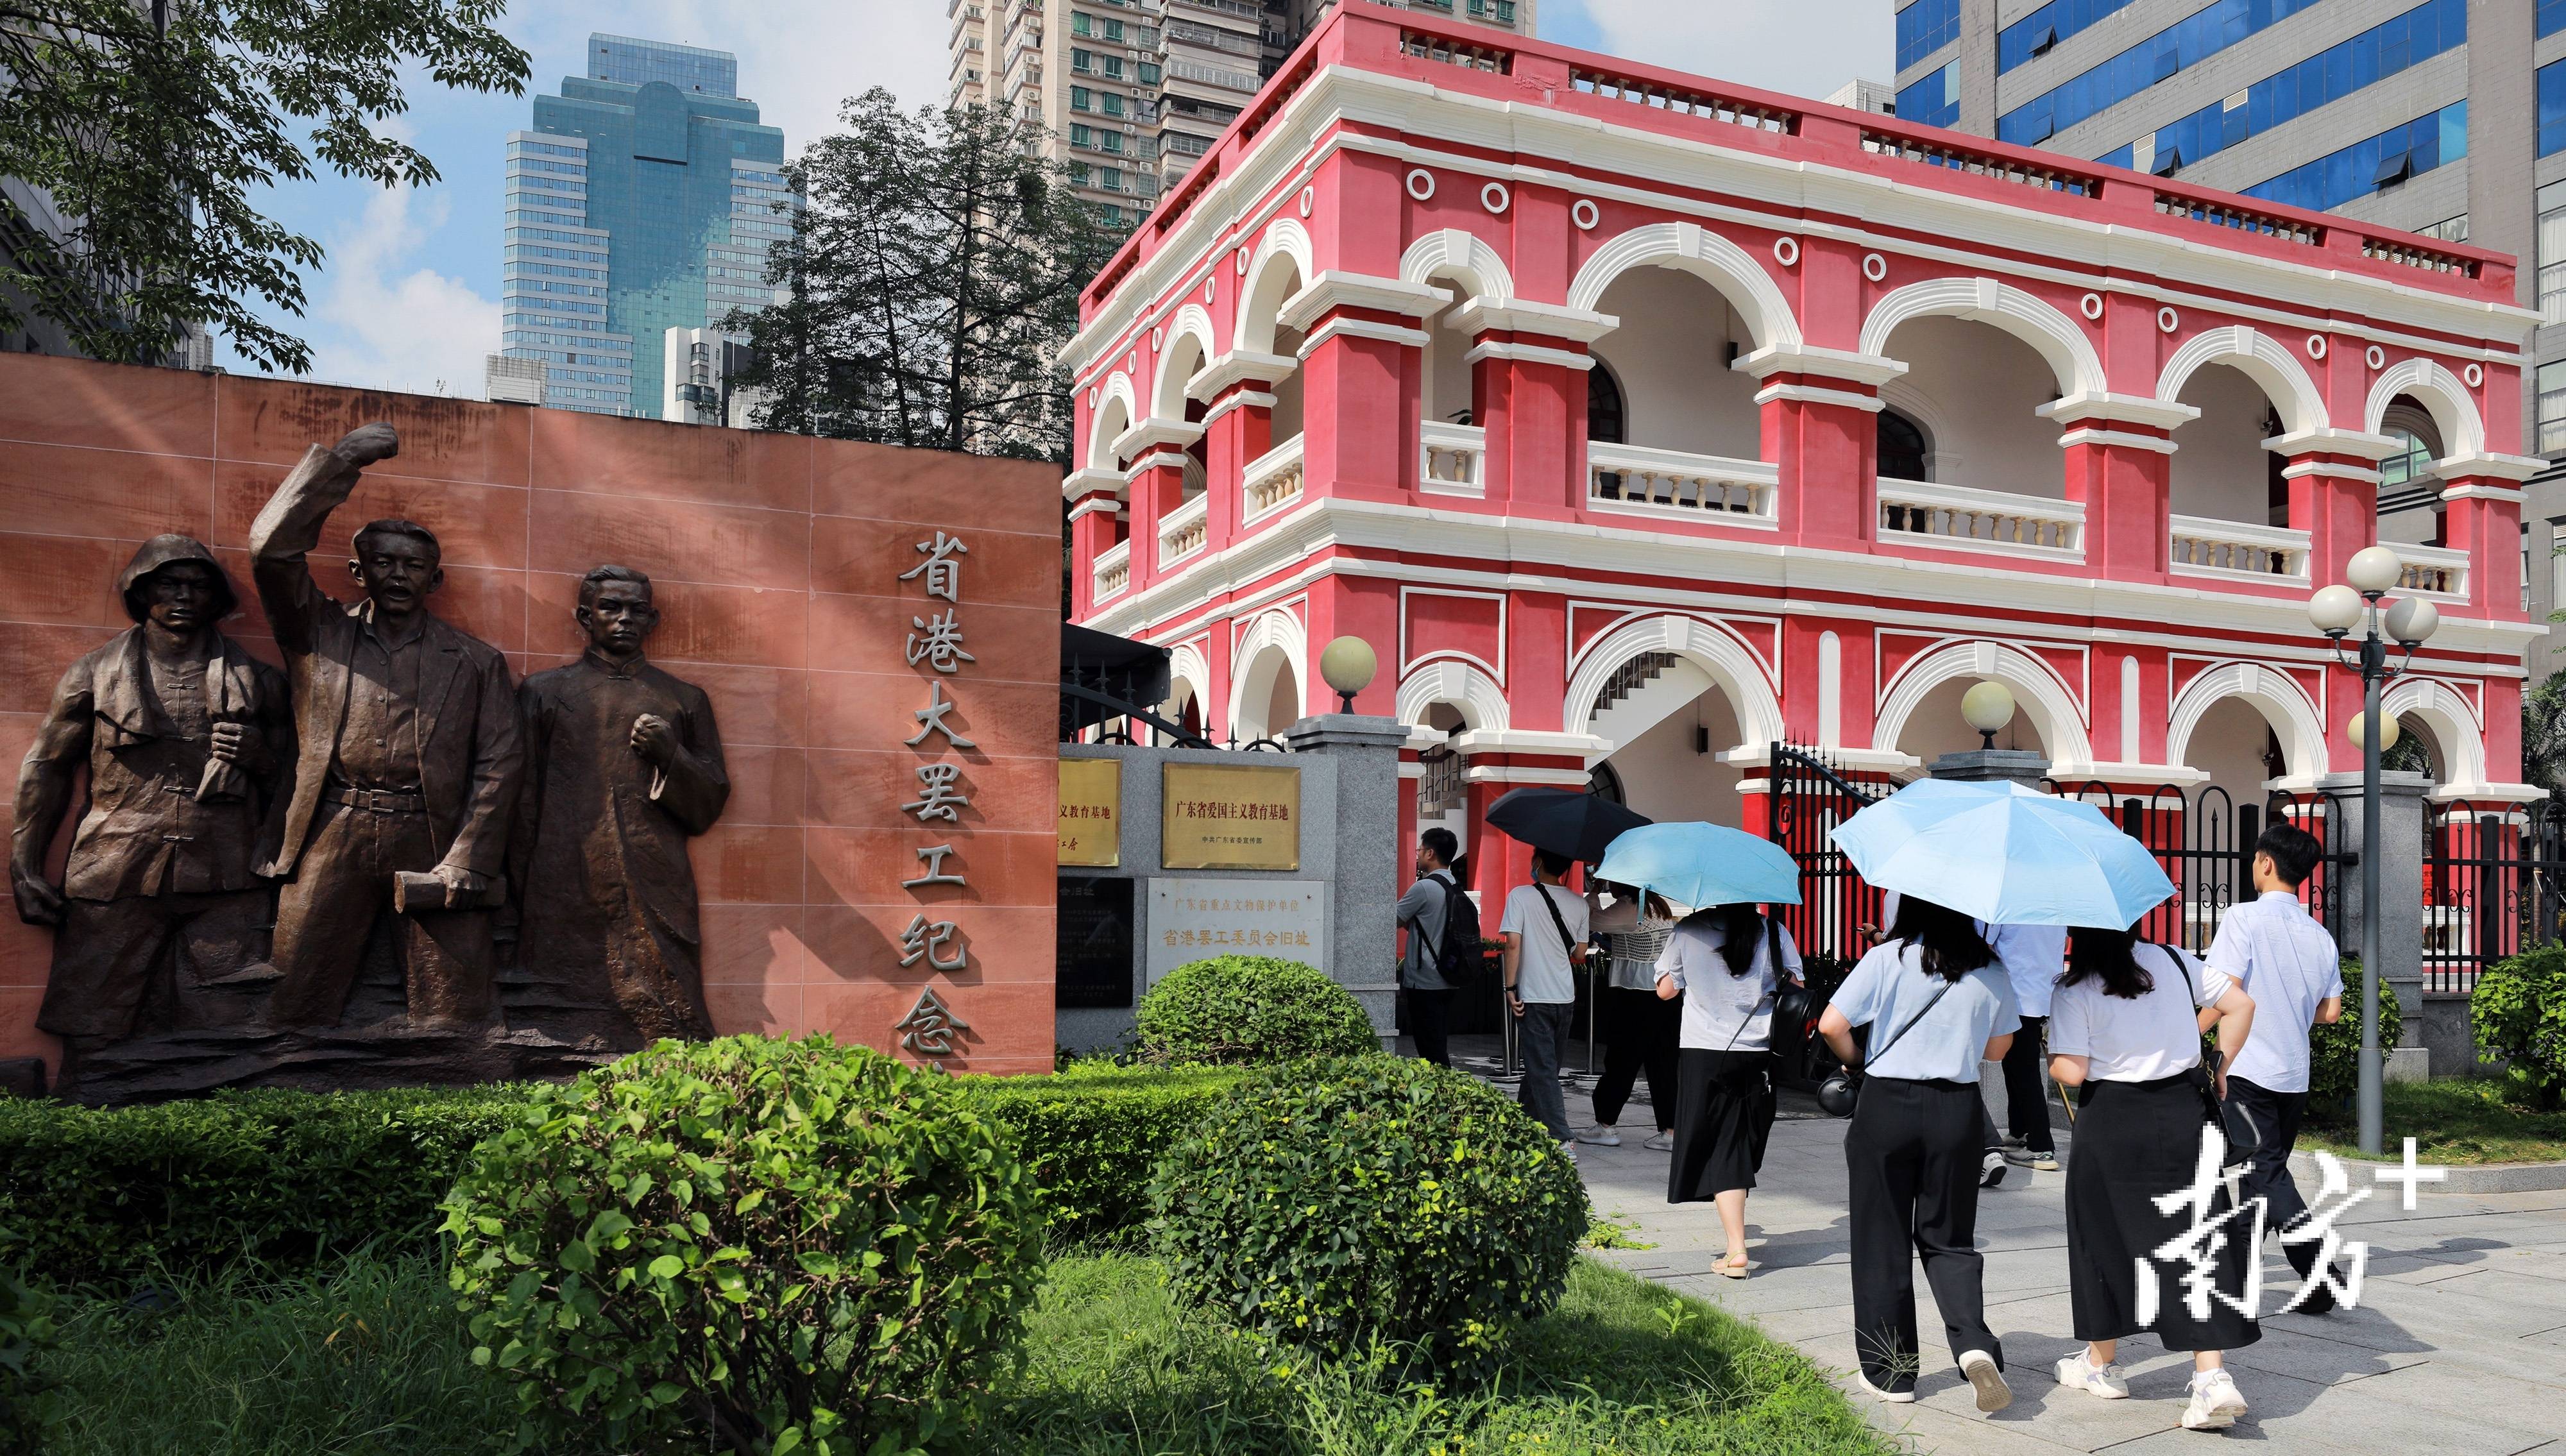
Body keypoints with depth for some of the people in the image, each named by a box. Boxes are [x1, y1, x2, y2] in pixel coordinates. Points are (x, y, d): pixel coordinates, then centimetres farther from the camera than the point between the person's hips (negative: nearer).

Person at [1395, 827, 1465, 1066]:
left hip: (1424, 983, -8)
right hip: (1447, 981, 8)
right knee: (1440, 1050, 13)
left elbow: (1395, 919, -9)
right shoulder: (1456, 888, 12)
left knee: (1431, 1052, -5)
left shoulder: (1424, 887, -15)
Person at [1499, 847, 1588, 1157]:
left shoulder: (1520, 896, -7)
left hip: (1535, 997, -5)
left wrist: (1510, 988, -9)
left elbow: (1513, 943, -15)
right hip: (1566, 997, 5)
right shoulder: (1579, 903, 5)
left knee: (1543, 1070, -5)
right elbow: (1580, 954, 9)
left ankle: (1562, 1142, -12)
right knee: (1545, 1065, 17)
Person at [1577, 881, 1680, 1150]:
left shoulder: (1629, 908, -15)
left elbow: (1594, 920, -9)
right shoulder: (1660, 906, 12)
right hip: (1668, 995, 8)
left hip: (1636, 998, -8)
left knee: (1621, 1060, 2)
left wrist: (1592, 895, 7)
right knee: (1664, 1062, 8)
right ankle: (1670, 1131, 8)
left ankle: (1606, 1125, 11)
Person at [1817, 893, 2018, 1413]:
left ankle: (1890, 1371, 15)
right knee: (1949, 1239, 15)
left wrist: (1854, 1058, 8)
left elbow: (1831, 1025, -11)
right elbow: (1998, 1048, 12)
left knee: (1881, 1241, 8)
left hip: (1887, 1105, -3)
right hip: (1957, 1111, 3)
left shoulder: (1886, 959, -7)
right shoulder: (1991, 970, 2)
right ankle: (1974, 1343, -8)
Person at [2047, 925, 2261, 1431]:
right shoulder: (2173, 962, 1)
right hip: (2186, 1111, 4)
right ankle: (2212, 1375, -3)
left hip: (2113, 1125, -3)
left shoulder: (2075, 992, -13)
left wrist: (2049, 1055, 5)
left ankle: (2101, 1364, 27)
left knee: (2107, 1237, 12)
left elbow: (2071, 1071, -16)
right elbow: (2240, 1005, 7)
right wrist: (2219, 1067, 14)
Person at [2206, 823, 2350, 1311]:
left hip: (2250, 1070, -7)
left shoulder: (2245, 918, -11)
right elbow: (2331, 1011, 8)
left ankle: (2321, 1279, -16)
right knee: (2262, 1171, 17)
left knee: (2267, 1177, -6)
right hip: (2295, 1074, 7)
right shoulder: (2320, 935, 8)